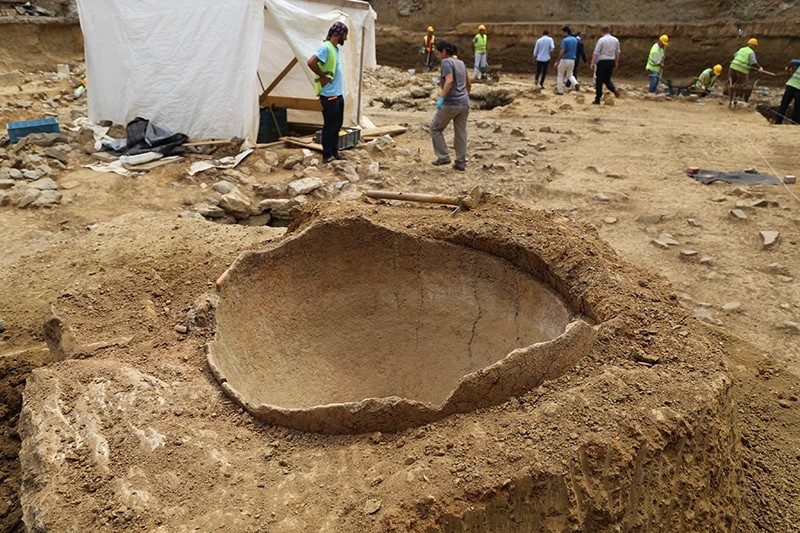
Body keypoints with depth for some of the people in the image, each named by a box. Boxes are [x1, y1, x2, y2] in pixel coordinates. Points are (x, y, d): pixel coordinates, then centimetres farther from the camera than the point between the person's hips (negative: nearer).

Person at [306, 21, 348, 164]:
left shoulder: (335, 49, 13)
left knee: (337, 125, 15)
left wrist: (339, 86, 12)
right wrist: (323, 76, -17)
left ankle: (334, 152, 26)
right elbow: (311, 62, -26)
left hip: (338, 94, 9)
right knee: (330, 126, -2)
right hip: (329, 96, -9)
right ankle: (327, 155, 7)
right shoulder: (326, 48, -15)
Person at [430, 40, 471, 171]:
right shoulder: (460, 63, 15)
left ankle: (444, 157, 9)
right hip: (464, 103, 8)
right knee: (460, 132, 11)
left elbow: (449, 81, -24)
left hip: (451, 104, -7)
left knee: (435, 128, 10)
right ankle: (461, 163, 13)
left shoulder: (446, 62, -9)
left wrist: (441, 98, -26)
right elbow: (469, 84, 21)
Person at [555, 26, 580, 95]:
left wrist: (557, 61, -15)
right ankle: (576, 84, -10)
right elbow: (575, 51, 16)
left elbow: (562, 52, -18)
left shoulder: (565, 40, -13)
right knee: (569, 75, 18)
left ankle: (560, 91, 9)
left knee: (560, 75, 8)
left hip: (564, 60, -6)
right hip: (572, 60, 6)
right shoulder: (575, 40, 10)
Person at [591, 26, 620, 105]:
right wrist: (616, 62, 21)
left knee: (599, 81, 2)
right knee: (607, 79, 19)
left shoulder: (601, 40, -8)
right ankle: (614, 90, -8)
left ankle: (597, 100, 5)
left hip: (603, 62, -5)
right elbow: (617, 52, 12)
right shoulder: (615, 40, 9)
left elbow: (595, 53, -12)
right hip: (612, 61, 5)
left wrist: (592, 63, -11)